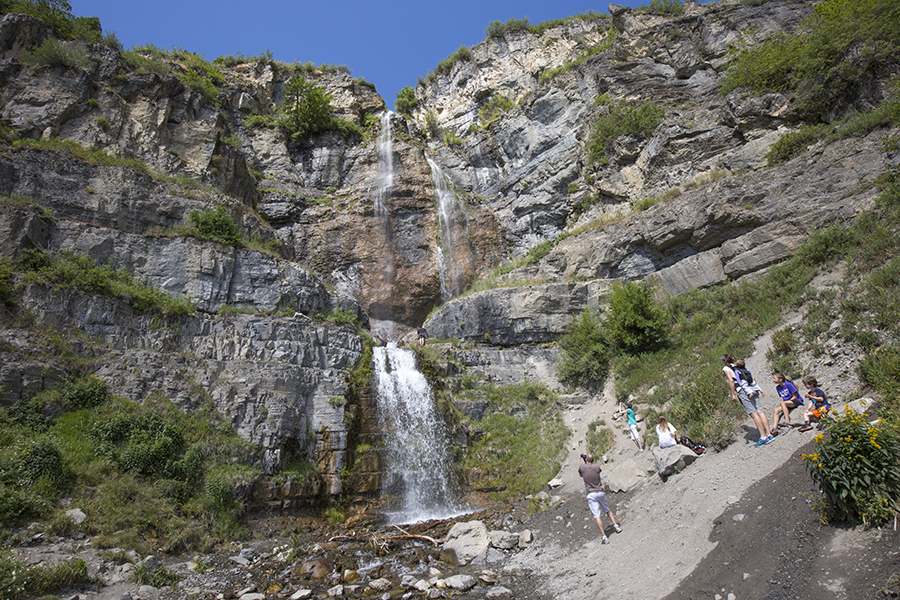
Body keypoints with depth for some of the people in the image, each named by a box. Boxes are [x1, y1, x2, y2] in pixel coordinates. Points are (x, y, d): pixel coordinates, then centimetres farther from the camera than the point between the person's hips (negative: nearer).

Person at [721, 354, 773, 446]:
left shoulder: (726, 368, 5)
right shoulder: (740, 366, 25)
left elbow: (731, 380, -9)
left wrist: (733, 394, -7)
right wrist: (759, 389, 17)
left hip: (743, 391, -7)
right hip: (753, 389, 7)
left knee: (753, 413, -9)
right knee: (759, 411, 4)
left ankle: (763, 437, -10)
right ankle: (769, 434, 1)